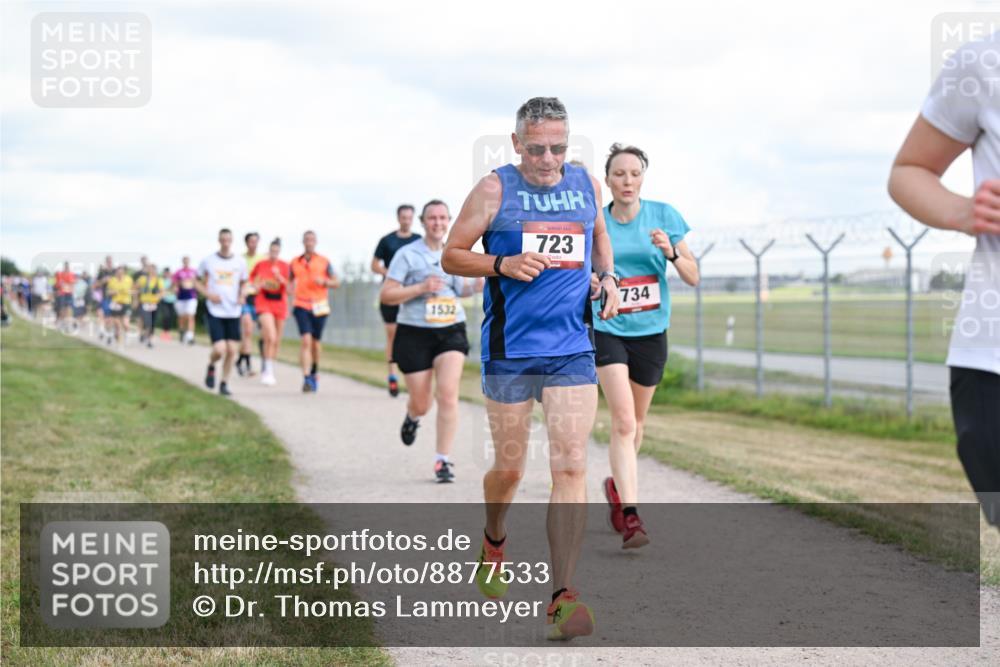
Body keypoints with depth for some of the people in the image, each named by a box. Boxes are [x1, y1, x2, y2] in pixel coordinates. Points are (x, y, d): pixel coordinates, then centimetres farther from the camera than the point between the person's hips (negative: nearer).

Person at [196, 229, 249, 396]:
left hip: (233, 312, 3)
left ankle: (224, 383, 15)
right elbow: (197, 282, 8)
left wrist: (242, 296, -2)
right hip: (214, 311, -3)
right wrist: (208, 294, -9)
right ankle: (211, 367, 19)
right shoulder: (208, 261, 0)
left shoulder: (240, 262, 5)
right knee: (219, 349, -14)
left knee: (232, 351, 0)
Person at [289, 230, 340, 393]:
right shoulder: (295, 263, 9)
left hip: (319, 306, 1)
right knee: (306, 340, -16)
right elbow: (290, 282, 21)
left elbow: (336, 283, 6)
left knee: (316, 343, 9)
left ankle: (314, 373, 32)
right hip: (301, 306, -1)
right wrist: (291, 288, -1)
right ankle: (306, 378, -21)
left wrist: (324, 282, -12)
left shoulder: (324, 262, 5)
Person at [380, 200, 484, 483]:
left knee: (448, 394, -16)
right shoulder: (407, 254, -5)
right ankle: (412, 418, 45)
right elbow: (385, 295, -7)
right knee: (421, 404, 6)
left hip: (451, 332, 2)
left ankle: (443, 460, -8)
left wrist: (476, 286, 2)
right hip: (414, 334, -2)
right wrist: (421, 288, -19)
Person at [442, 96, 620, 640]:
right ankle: (493, 541, 43)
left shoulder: (587, 185, 8)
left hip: (572, 349, 2)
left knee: (570, 466, -10)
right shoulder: (495, 189, -3)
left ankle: (562, 596, -10)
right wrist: (503, 264, -15)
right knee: (509, 467, 10)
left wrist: (607, 278, 9)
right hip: (509, 350, -2)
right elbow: (451, 256, 1)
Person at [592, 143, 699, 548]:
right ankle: (630, 514, -20)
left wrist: (671, 252, -21)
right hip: (608, 330, -2)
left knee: (635, 423, 16)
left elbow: (693, 277, -2)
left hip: (651, 332, 3)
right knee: (624, 420, -17)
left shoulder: (663, 216, -2)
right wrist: (586, 283, -16)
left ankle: (617, 485, 42)